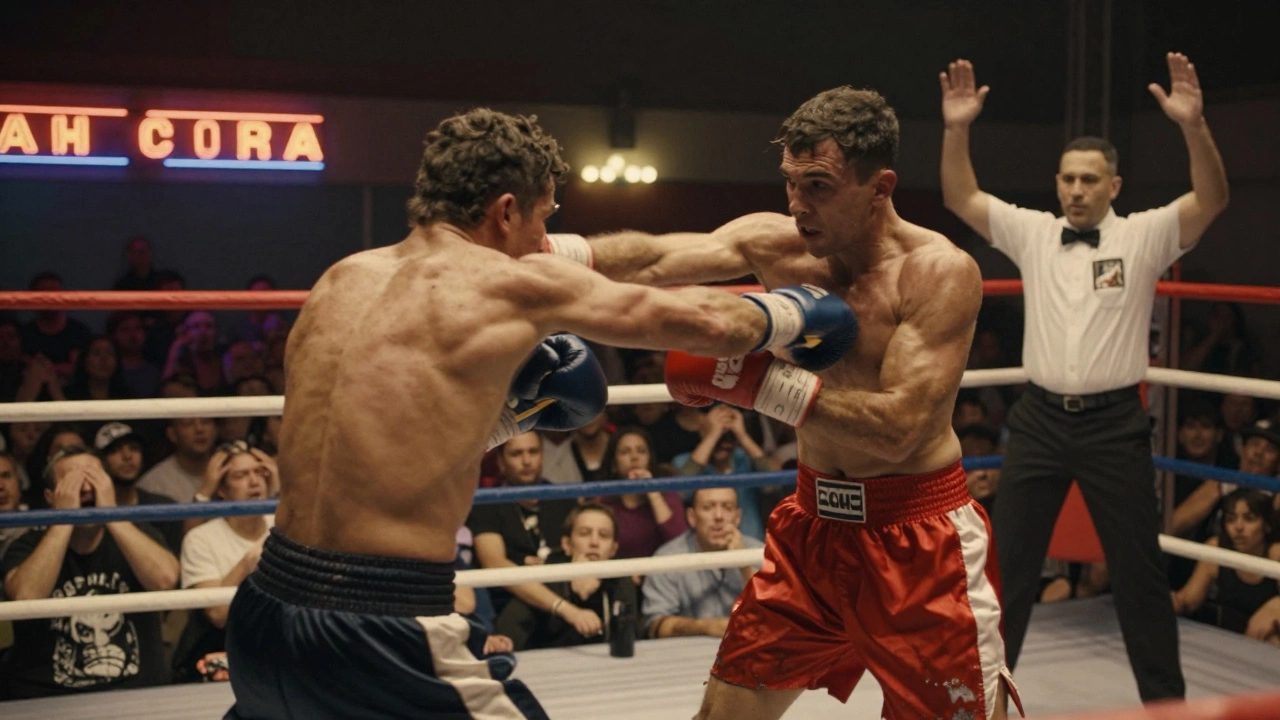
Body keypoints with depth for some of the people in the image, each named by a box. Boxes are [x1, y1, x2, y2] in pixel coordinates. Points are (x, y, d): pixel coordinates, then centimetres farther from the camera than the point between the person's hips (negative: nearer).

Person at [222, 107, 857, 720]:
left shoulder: (341, 281, 11)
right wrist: (795, 313, 22)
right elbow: (706, 322, 4)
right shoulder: (521, 285, -5)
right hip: (382, 629, -6)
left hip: (264, 608, 7)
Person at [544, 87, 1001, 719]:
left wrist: (758, 381, -30)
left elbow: (897, 429, -26)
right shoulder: (776, 244, -4)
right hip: (812, 524, 5)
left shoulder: (939, 272, -17)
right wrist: (543, 250, -36)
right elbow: (656, 262, -19)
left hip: (918, 540, -5)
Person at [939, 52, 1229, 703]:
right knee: (1007, 561, 8)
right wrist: (957, 129, -15)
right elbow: (960, 199, 0)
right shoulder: (1031, 233, 5)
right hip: (1040, 419, 2)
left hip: (1114, 423, -2)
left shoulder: (1144, 236, -2)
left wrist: (1193, 124, -32)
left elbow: (1211, 200, -16)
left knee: (1138, 570, 5)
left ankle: (1165, 695, 18)